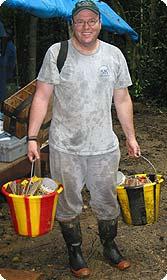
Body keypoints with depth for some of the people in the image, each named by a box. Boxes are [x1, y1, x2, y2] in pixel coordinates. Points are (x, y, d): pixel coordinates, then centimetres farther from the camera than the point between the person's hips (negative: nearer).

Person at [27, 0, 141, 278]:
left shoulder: (114, 55, 3)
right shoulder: (56, 53, -4)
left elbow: (122, 100, 10)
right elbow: (41, 97, -4)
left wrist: (131, 137, 11)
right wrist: (32, 137, -9)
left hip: (105, 147, 2)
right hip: (65, 147, -2)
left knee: (107, 201, 15)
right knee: (68, 203, 10)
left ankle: (110, 245, 38)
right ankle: (74, 251, 31)